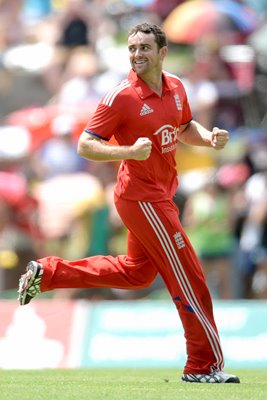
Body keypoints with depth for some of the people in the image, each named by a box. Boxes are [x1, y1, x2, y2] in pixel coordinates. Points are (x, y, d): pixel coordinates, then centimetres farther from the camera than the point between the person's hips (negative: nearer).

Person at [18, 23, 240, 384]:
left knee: (137, 272, 24)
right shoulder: (121, 97, -19)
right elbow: (85, 146, -17)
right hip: (143, 198, -9)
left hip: (159, 195, 9)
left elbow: (185, 127, 21)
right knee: (189, 279, -4)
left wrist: (209, 137, -1)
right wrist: (130, 151, -32)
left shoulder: (175, 87, 3)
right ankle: (205, 367, 7)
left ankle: (47, 272, 27)